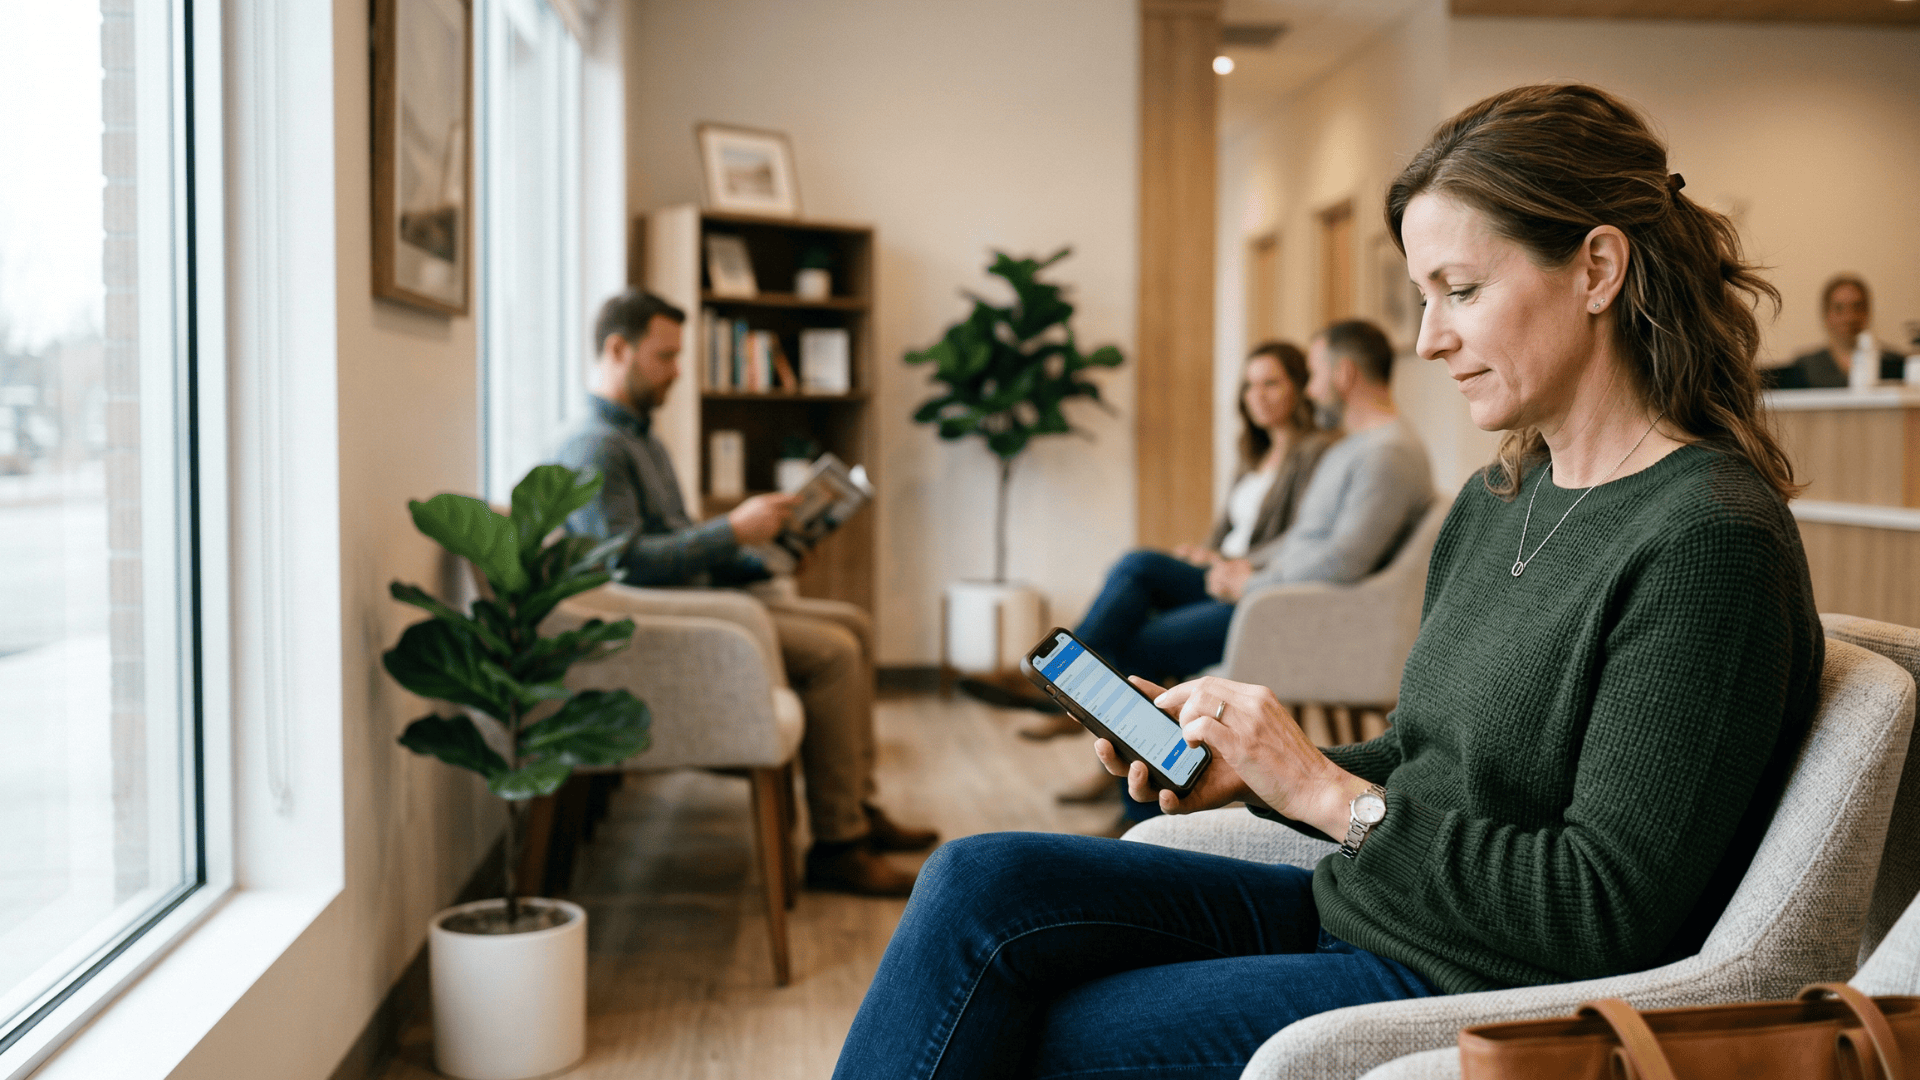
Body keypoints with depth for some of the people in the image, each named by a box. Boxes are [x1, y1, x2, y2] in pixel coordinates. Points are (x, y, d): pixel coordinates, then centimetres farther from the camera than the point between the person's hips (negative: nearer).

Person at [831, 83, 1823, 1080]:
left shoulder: (1710, 542, -18)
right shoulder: (1494, 503, 9)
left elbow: (1607, 914, -21)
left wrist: (1326, 791, -18)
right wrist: (1250, 764, -1)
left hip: (1483, 996, -8)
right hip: (1356, 913, 8)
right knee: (983, 882, -9)